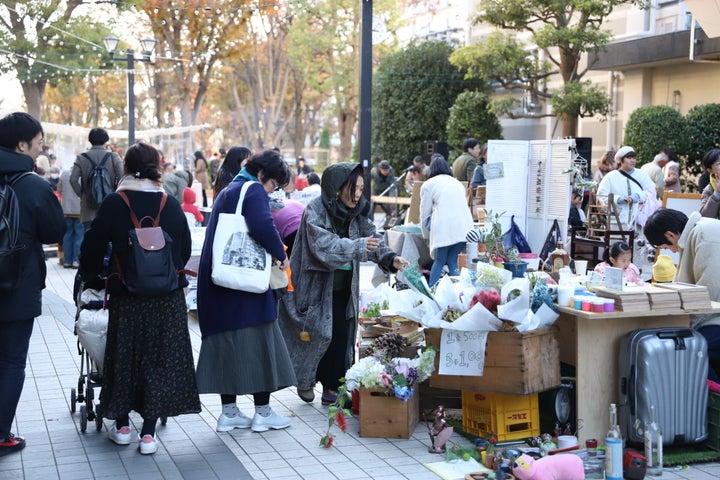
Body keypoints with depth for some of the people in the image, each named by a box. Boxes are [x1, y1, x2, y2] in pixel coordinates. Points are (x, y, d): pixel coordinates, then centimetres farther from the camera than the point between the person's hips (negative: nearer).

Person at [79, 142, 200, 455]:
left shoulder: (114, 203, -7)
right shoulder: (172, 205, -1)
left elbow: (93, 245, -1)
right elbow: (185, 250, 7)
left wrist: (89, 274, 18)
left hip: (127, 296, -1)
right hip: (169, 297, 1)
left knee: (124, 357, 14)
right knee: (160, 361, 7)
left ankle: (122, 426, 25)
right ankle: (148, 434, 8)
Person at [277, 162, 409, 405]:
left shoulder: (357, 212, 4)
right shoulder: (316, 210, -15)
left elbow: (372, 238, 0)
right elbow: (322, 244, -27)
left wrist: (391, 258, -18)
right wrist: (356, 247, -34)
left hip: (343, 287, 5)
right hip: (316, 285, -5)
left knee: (341, 336, 4)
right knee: (316, 334, 1)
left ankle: (332, 387, 15)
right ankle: (305, 379, 24)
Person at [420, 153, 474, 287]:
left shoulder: (428, 184, 13)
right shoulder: (457, 183, 27)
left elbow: (425, 214, 13)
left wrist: (427, 236, 27)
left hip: (444, 228, -4)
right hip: (464, 228, 4)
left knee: (439, 261, 4)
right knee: (452, 261, 11)